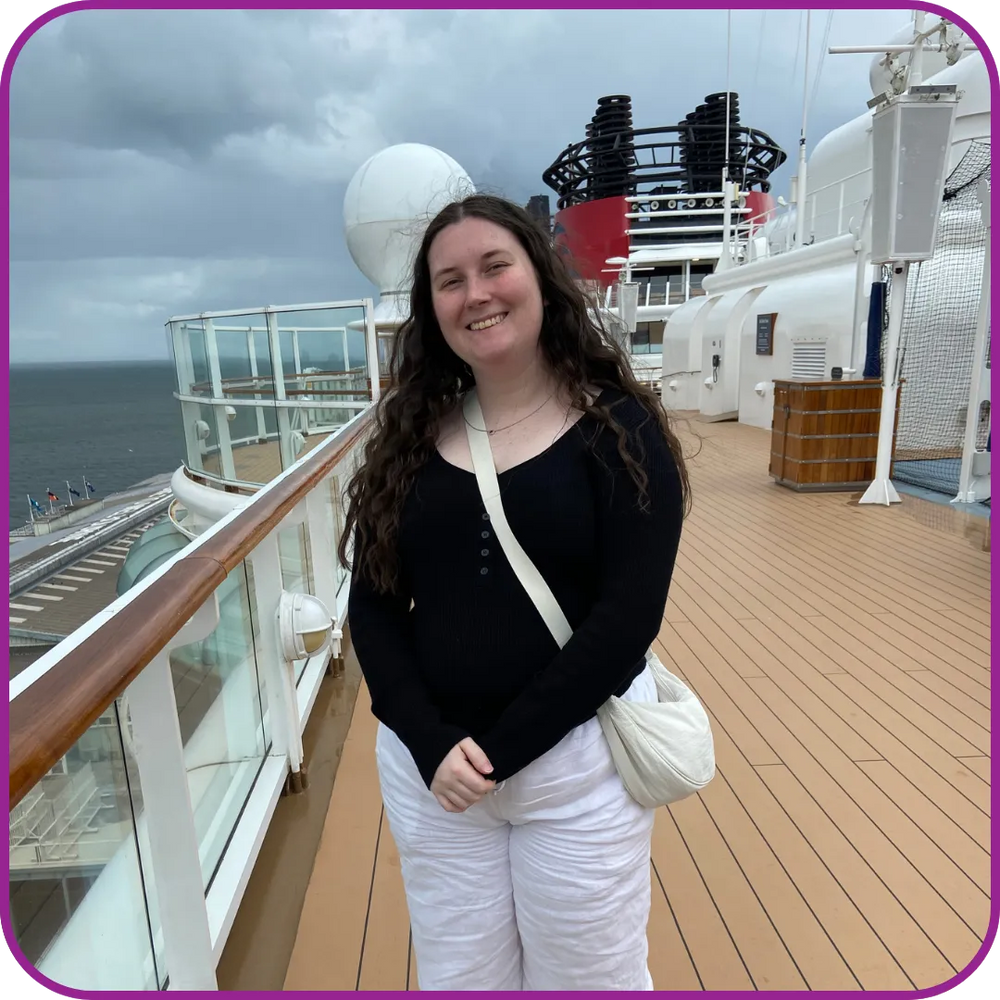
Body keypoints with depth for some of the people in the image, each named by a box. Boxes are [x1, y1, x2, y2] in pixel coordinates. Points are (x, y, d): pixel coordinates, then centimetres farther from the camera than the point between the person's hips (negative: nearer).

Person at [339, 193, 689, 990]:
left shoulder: (618, 426, -8)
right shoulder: (411, 436, 1)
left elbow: (630, 614, -14)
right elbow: (372, 606, 0)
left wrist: (499, 750, -15)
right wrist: (432, 744, -12)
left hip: (576, 763, -2)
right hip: (428, 768, 3)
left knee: (588, 977, 17)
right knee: (456, 978, 21)